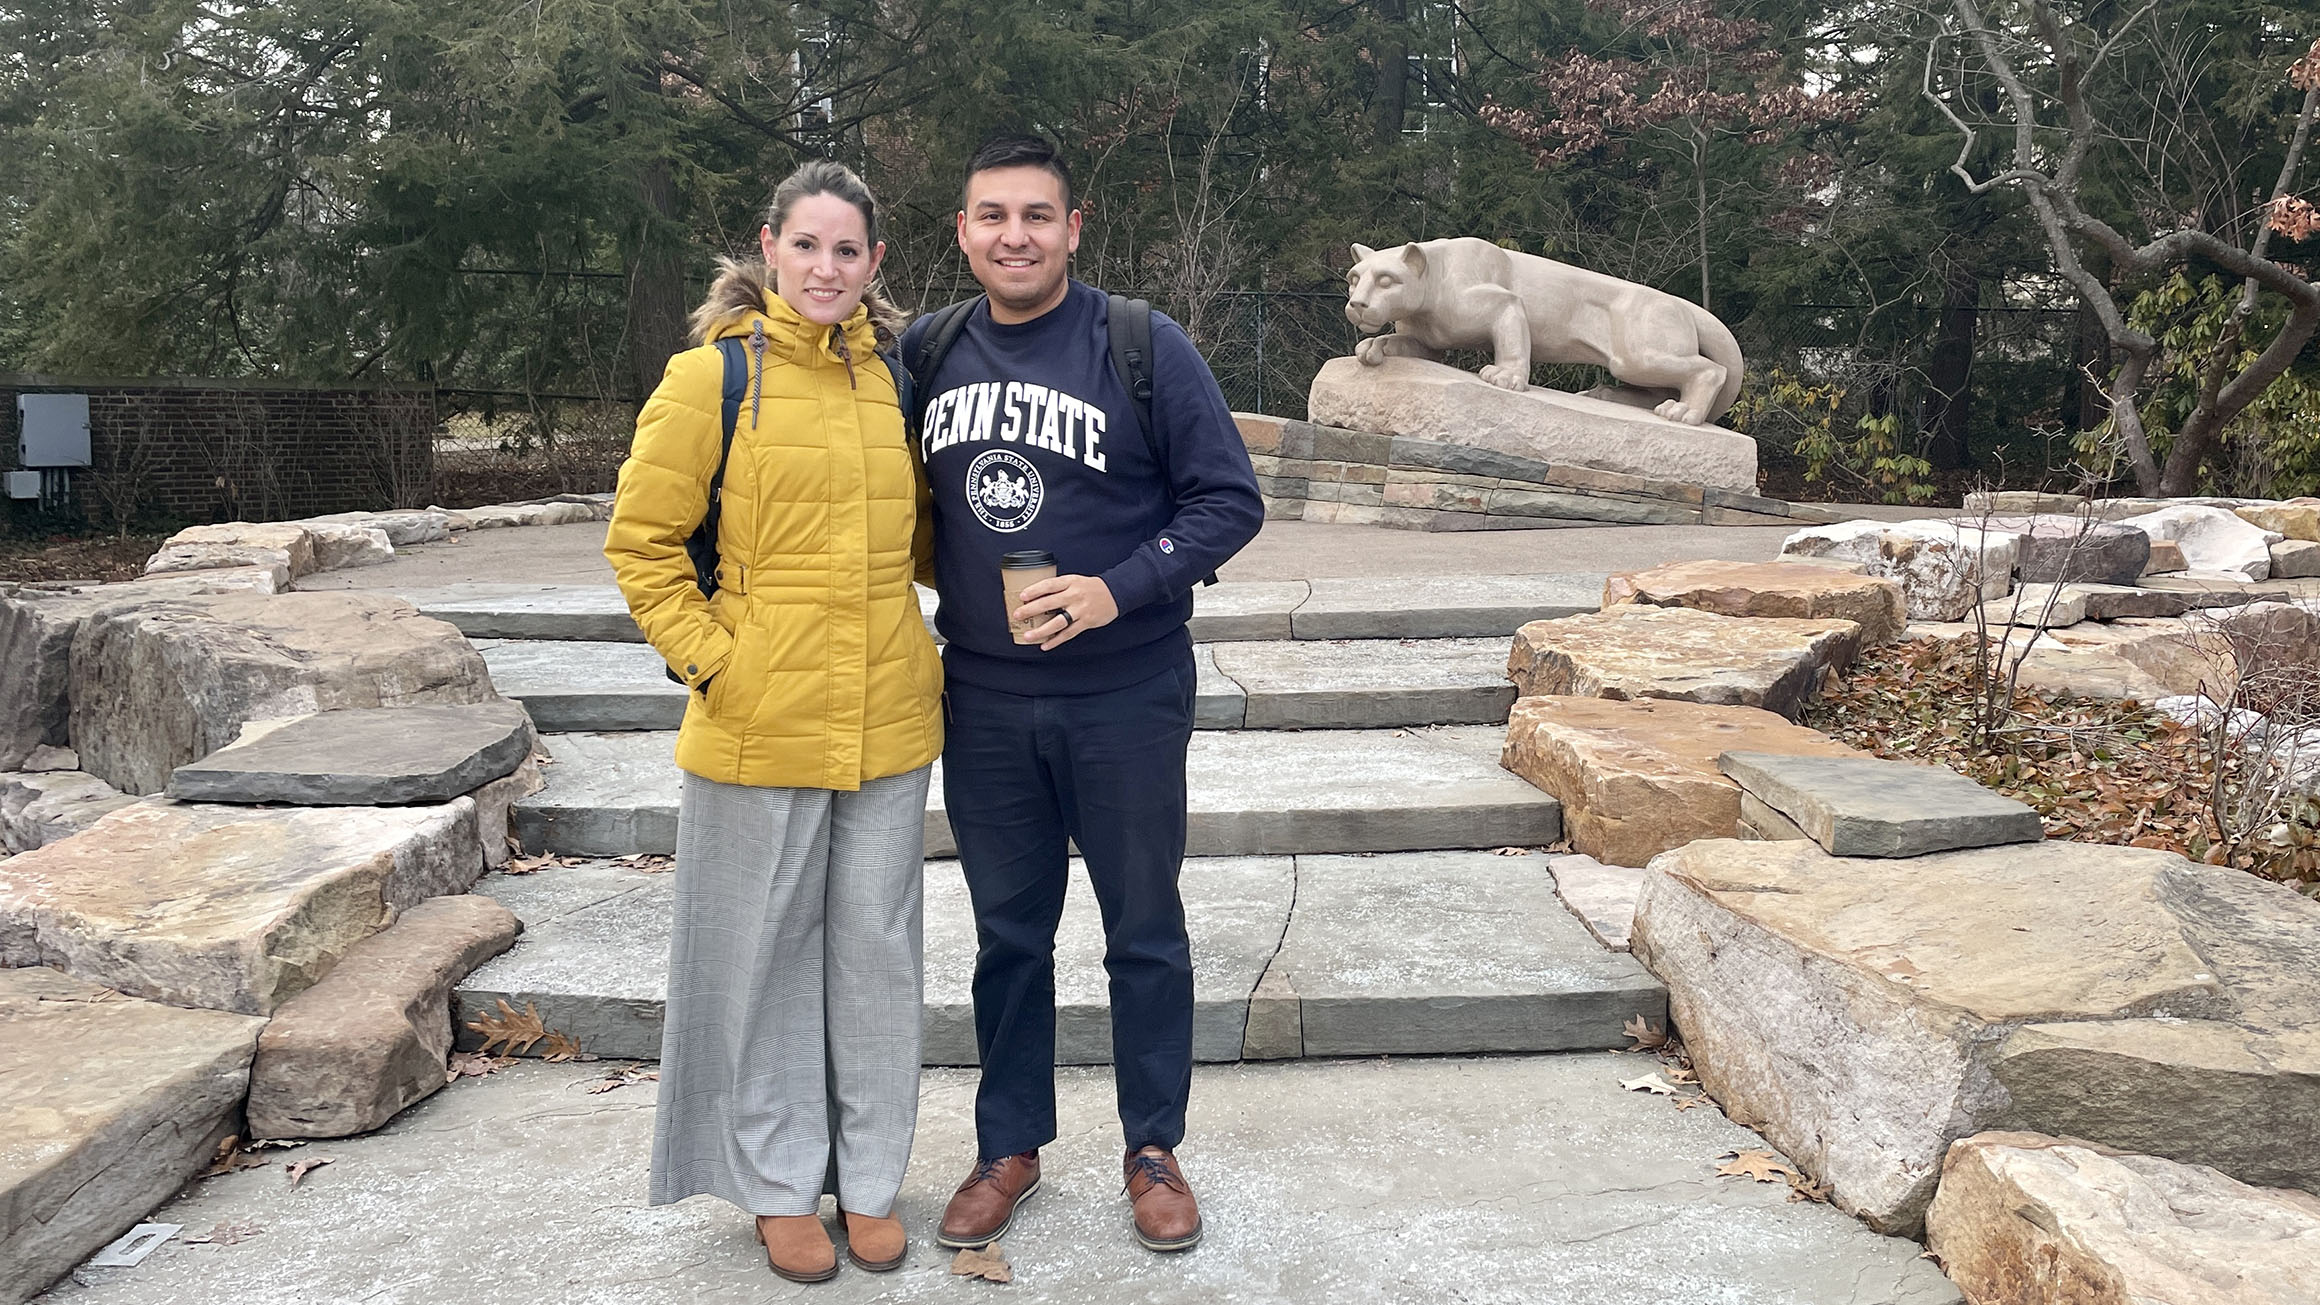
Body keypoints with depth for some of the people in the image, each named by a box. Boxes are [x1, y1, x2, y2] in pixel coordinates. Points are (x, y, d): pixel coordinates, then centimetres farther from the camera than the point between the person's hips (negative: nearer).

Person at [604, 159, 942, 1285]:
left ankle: (868, 1179, 30)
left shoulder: (895, 375, 7)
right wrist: (708, 659, -10)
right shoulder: (713, 375, -5)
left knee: (876, 948, 12)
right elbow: (641, 541, -3)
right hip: (763, 725, -3)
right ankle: (779, 1184, 28)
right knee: (767, 952, 9)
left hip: (888, 721, 4)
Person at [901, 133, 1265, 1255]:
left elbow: (1229, 499, -9)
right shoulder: (926, 352, 3)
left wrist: (1118, 589, -20)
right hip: (983, 701, 3)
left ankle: (1153, 1151, 28)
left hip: (1125, 698, -3)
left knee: (1144, 932, 10)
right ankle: (1010, 1146, 32)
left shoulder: (1146, 348, -9)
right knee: (1007, 932, 15)